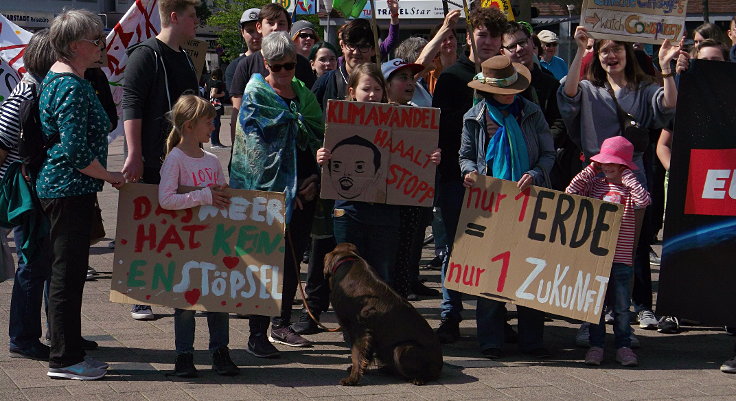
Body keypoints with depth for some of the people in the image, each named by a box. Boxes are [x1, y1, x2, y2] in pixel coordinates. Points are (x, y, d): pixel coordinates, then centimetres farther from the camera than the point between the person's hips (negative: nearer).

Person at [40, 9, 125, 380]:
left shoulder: (57, 77, 13)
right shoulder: (73, 86, -19)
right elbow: (75, 152, -23)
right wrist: (111, 176, -11)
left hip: (60, 187, 11)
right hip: (70, 190, -11)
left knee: (68, 272, 15)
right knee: (68, 273, -3)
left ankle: (67, 352, 23)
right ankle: (64, 359, 3)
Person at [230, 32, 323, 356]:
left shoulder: (303, 92, 13)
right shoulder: (255, 94, -3)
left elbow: (321, 135, 12)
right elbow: (260, 145, -9)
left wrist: (316, 176, -2)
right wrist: (282, 188, -13)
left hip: (304, 188, 5)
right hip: (269, 189, -5)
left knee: (293, 258, 10)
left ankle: (281, 324, 21)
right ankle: (257, 334, -4)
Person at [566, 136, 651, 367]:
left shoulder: (629, 188, 1)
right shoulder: (594, 185, 7)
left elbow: (644, 200, -19)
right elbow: (570, 193, -4)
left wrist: (627, 177, -12)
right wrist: (590, 171, -2)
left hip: (621, 258, -2)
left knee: (622, 306, 4)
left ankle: (623, 347, 12)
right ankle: (596, 346, 14)